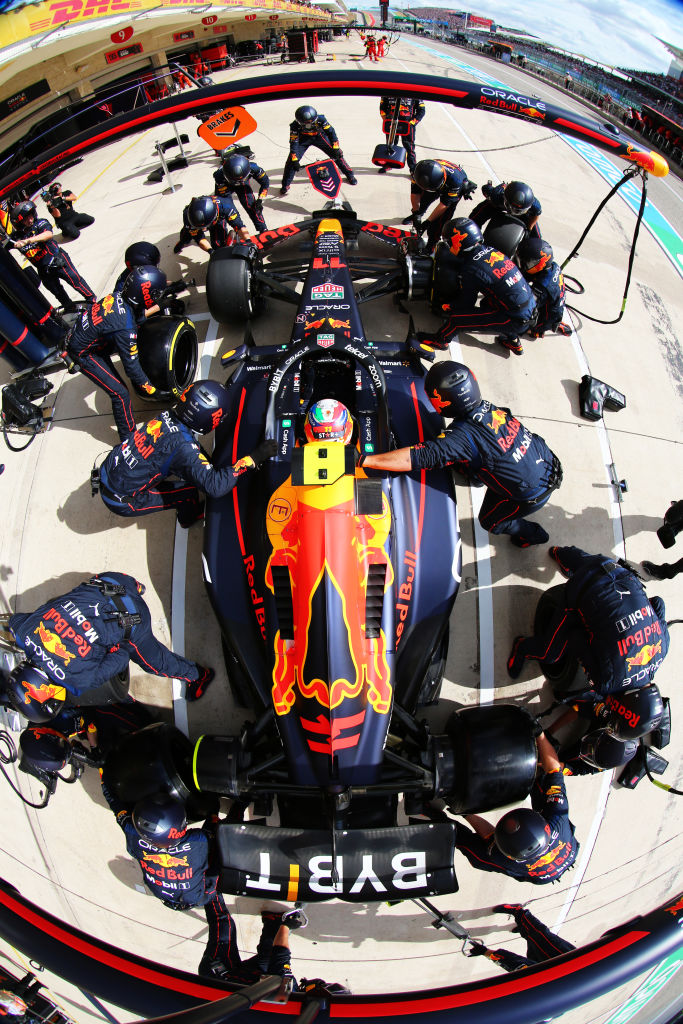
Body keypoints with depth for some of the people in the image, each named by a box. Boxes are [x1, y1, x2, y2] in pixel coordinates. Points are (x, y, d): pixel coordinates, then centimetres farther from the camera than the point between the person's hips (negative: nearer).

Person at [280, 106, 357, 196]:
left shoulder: (320, 119, -33)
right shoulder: (295, 126, -33)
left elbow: (331, 132, -21)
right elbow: (294, 143, -26)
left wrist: (336, 148, -23)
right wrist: (295, 160, -30)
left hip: (319, 136, 1)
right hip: (303, 138, -1)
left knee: (337, 154, -6)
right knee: (291, 161, -14)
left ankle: (350, 175, 16)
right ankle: (285, 185, 5)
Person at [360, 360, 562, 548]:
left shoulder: (462, 436, -33)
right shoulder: (489, 407, -9)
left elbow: (418, 457, -41)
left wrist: (363, 460, -44)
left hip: (535, 493, -7)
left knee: (490, 521, 22)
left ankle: (534, 534, 46)